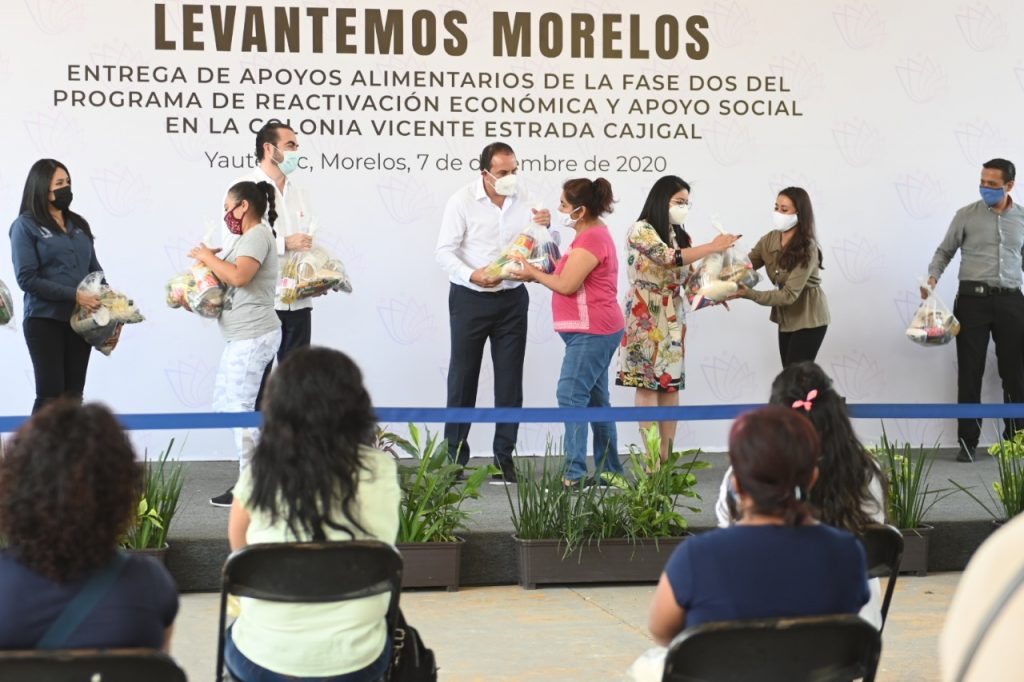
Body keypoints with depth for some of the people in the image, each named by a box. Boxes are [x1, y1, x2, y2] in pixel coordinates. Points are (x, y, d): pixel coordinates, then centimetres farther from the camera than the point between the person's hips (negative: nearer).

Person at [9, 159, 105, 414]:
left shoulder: (78, 224, 14)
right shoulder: (25, 225, -3)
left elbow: (94, 269, 15)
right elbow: (27, 279, -12)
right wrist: (74, 295, -19)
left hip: (80, 320, 5)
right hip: (45, 321, -5)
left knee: (74, 396, 6)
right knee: (50, 396, -5)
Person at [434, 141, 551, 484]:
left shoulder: (523, 200, 4)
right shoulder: (462, 201, -7)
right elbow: (444, 250, -10)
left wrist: (544, 227, -11)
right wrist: (472, 275, -26)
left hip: (512, 298, 3)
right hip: (470, 299, -3)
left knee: (510, 378, 3)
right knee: (463, 375, 3)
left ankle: (504, 457, 11)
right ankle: (454, 455, 13)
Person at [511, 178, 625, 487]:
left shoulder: (590, 239, -16)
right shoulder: (595, 234, 18)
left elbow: (566, 285, -20)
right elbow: (574, 276, 19)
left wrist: (534, 273, -5)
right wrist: (541, 271, 8)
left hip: (591, 332, -11)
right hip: (597, 331, 11)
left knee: (571, 396, -14)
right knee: (594, 399, 14)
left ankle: (574, 474, -17)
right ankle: (609, 471, 19)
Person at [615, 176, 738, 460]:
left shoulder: (680, 235, 14)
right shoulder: (641, 230, -8)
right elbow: (668, 257, -23)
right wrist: (713, 247, -20)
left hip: (673, 316, 7)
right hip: (646, 315, -7)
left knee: (671, 383, 3)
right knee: (648, 383, -7)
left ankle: (666, 459, 5)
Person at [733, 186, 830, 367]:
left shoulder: (807, 249, -24)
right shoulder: (770, 240, -4)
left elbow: (789, 294, -29)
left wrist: (749, 294, -37)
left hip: (808, 320, -7)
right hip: (786, 318, 7)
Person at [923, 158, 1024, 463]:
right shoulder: (966, 215, 1)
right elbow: (945, 251, 7)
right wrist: (933, 276, -12)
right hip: (973, 300, -2)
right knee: (970, 372, -1)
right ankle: (967, 441, 4)